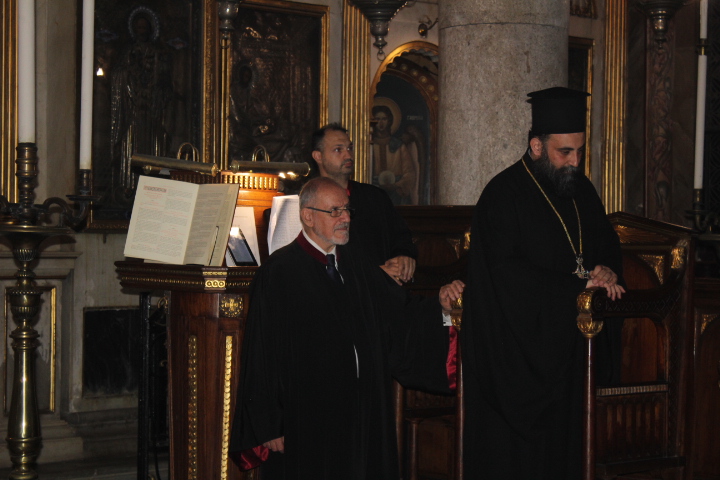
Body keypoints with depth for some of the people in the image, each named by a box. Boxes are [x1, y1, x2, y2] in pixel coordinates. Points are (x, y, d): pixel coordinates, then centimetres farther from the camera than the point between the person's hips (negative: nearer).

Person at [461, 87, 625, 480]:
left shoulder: (580, 189, 11)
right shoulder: (504, 195, -12)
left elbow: (606, 241, 23)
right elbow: (508, 275, -19)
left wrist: (607, 269, -2)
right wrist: (579, 286, -16)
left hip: (566, 345, 7)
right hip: (518, 354, -7)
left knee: (562, 448, 7)